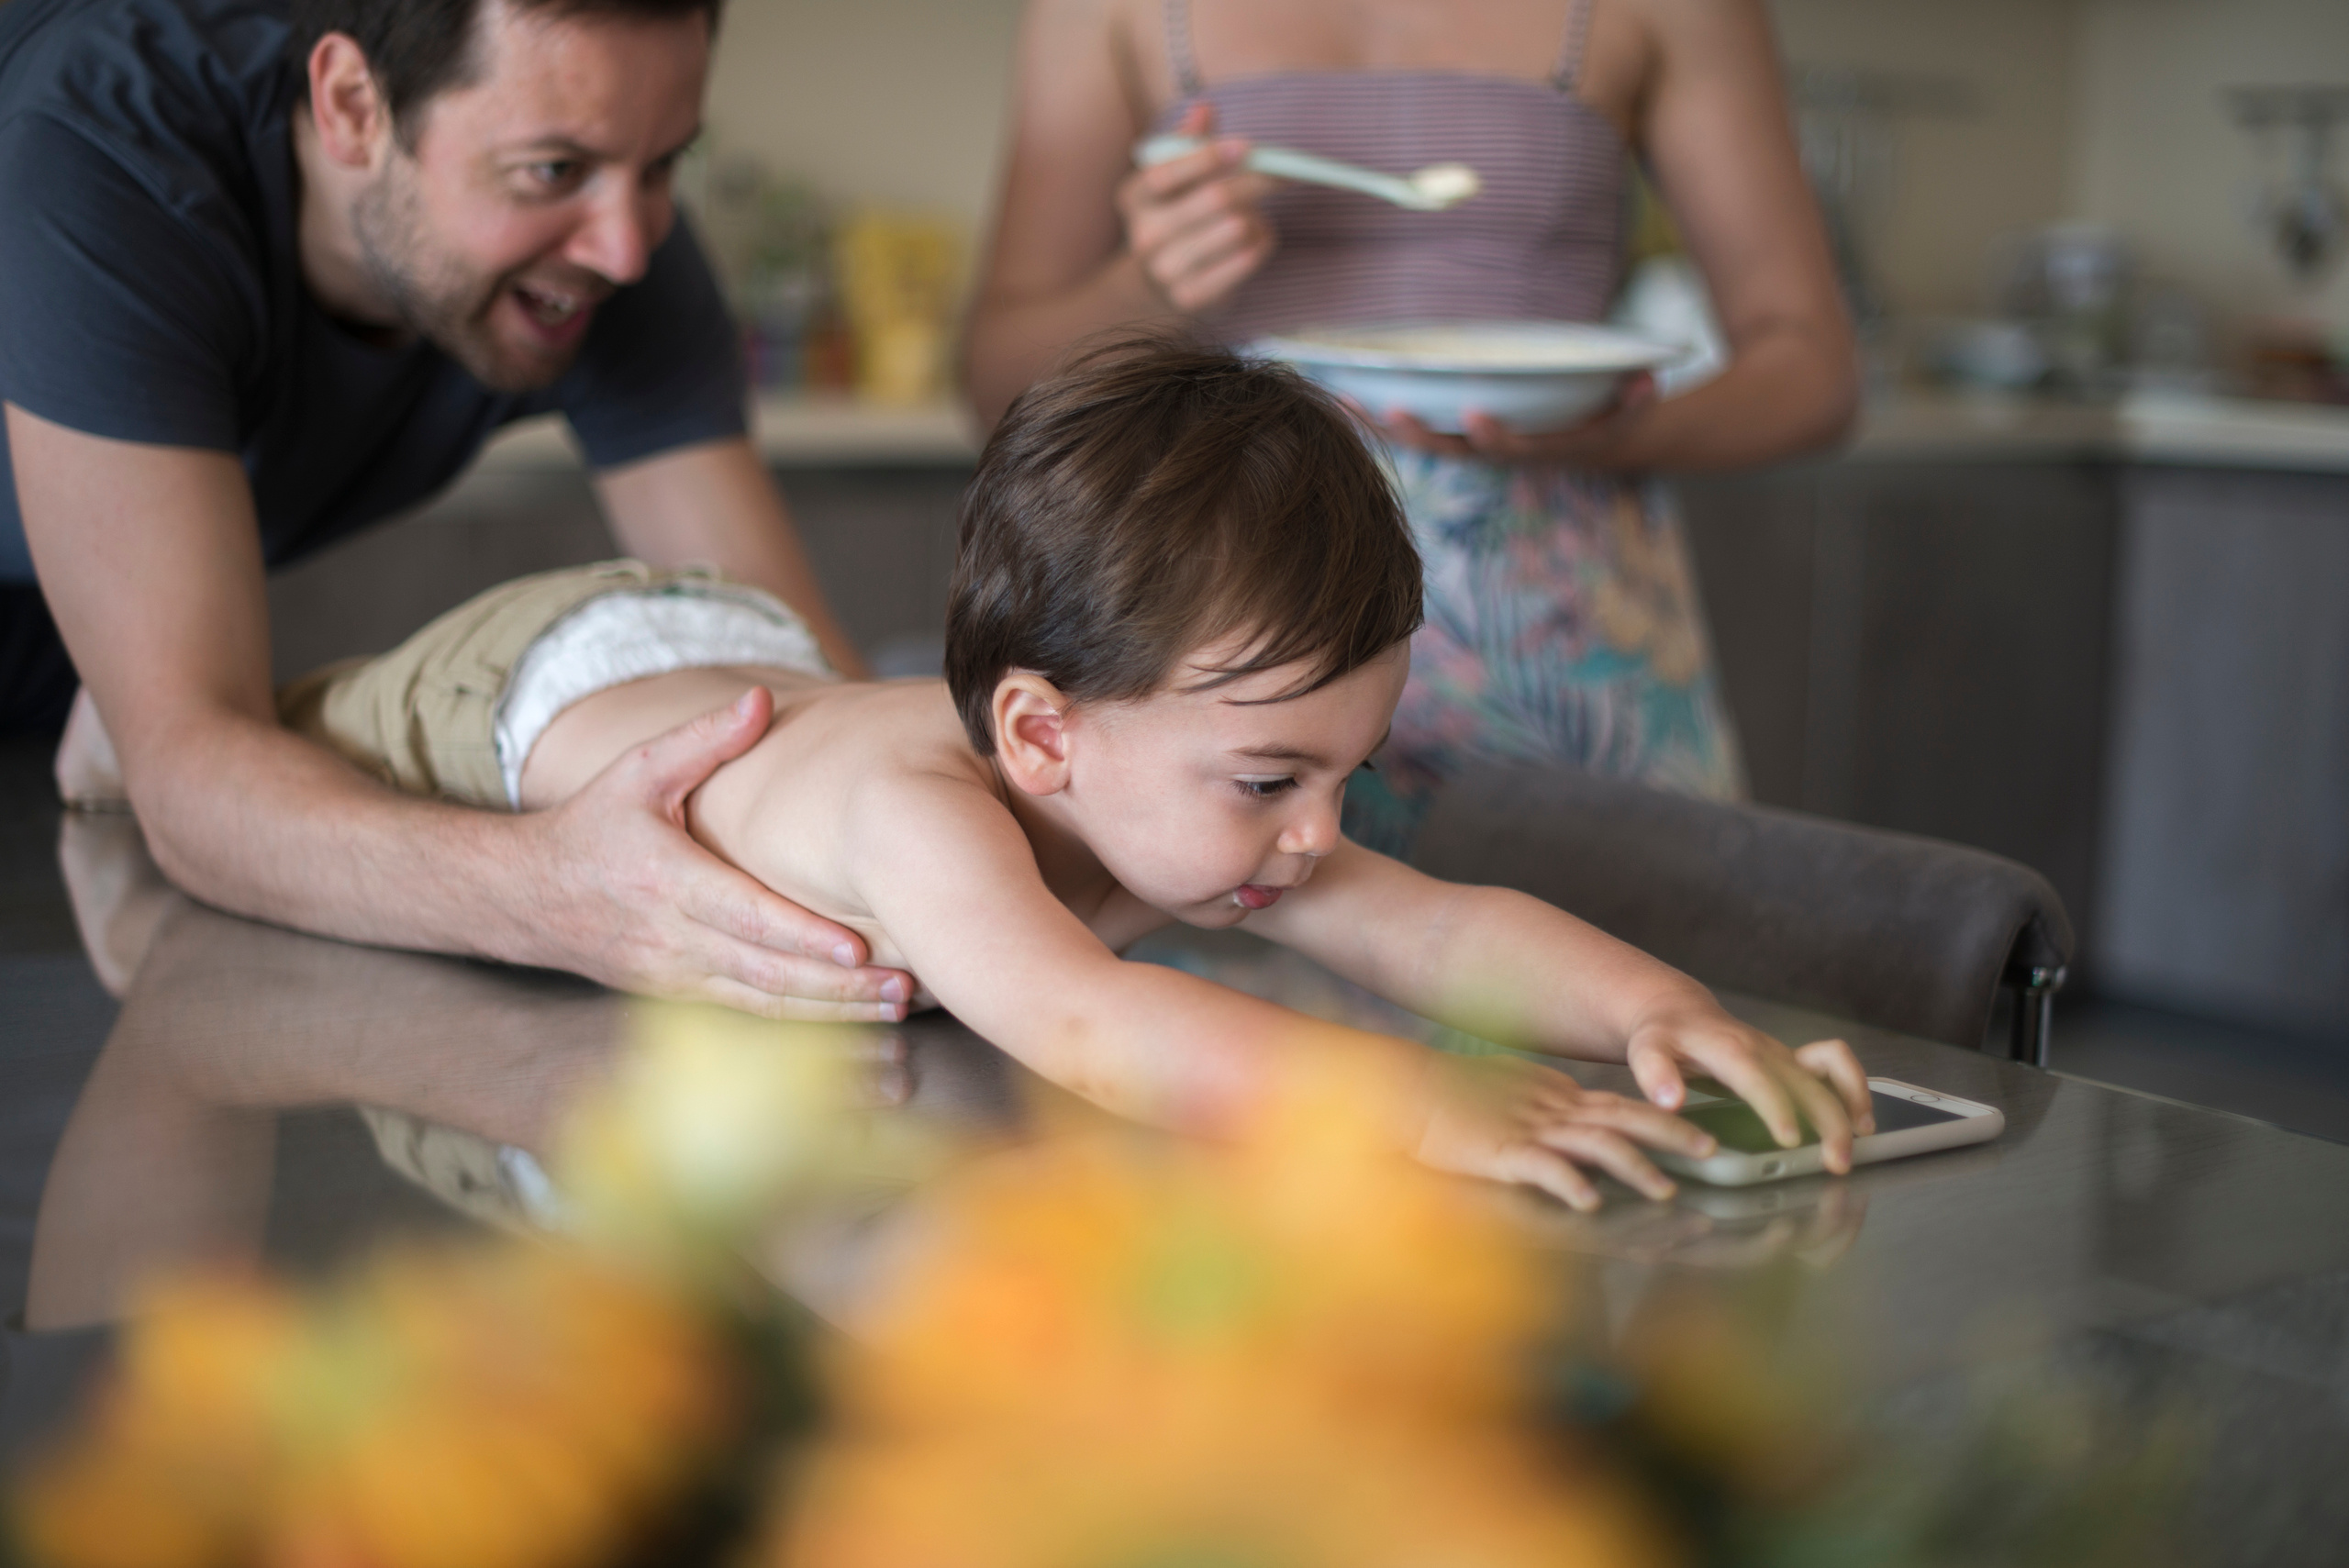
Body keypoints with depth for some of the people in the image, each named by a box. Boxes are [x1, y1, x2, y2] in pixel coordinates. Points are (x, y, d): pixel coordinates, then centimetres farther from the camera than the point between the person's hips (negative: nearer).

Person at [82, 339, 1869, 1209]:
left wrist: (1652, 1003, -53)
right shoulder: (919, 809, -52)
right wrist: (1404, 1093, -76)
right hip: (546, 693, -5)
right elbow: (1074, 1022, -68)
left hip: (754, 653, 5)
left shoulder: (1183, 795, -32)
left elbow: (1451, 928, -34)